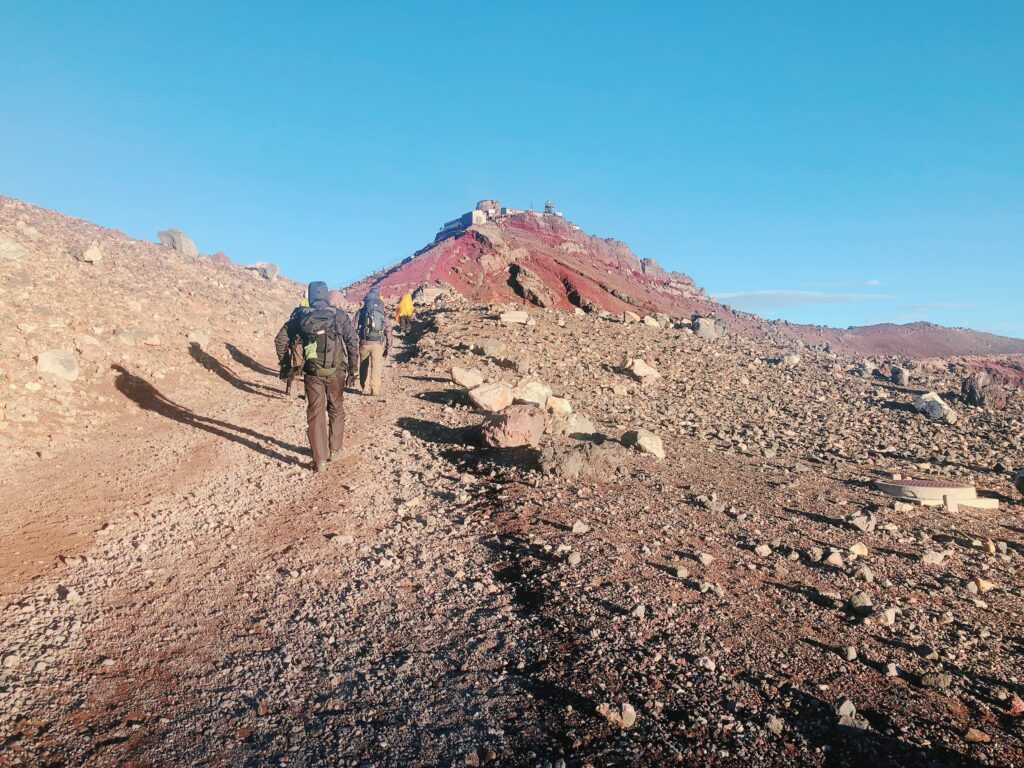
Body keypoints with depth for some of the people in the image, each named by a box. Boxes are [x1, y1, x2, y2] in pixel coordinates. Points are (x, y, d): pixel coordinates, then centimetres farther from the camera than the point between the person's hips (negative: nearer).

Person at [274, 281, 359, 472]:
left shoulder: (300, 315, 3)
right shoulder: (339, 315, 0)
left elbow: (280, 339, 2)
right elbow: (353, 341, -5)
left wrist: (286, 363, 13)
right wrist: (352, 368, 4)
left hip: (312, 373, 0)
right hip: (336, 372, 0)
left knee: (315, 414, 5)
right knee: (336, 410, 19)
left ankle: (320, 460, 3)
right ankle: (335, 450, 27)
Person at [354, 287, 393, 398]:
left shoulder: (361, 312, 1)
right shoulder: (383, 313, 6)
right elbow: (388, 331, 5)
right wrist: (388, 347, 10)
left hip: (364, 342, 0)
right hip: (378, 343, 0)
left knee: (364, 366, 16)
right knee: (376, 367, 3)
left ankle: (365, 389, 17)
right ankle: (375, 390, -3)